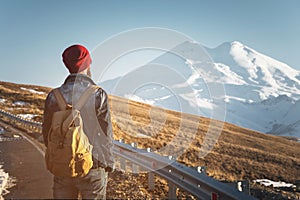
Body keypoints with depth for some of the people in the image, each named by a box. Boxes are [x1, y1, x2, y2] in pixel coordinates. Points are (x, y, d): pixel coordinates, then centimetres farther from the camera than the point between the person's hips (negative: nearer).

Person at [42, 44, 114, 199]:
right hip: (92, 169, -3)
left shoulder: (54, 96, -5)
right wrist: (108, 165, 4)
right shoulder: (98, 95, -15)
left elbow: (47, 134, 3)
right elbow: (106, 135, -10)